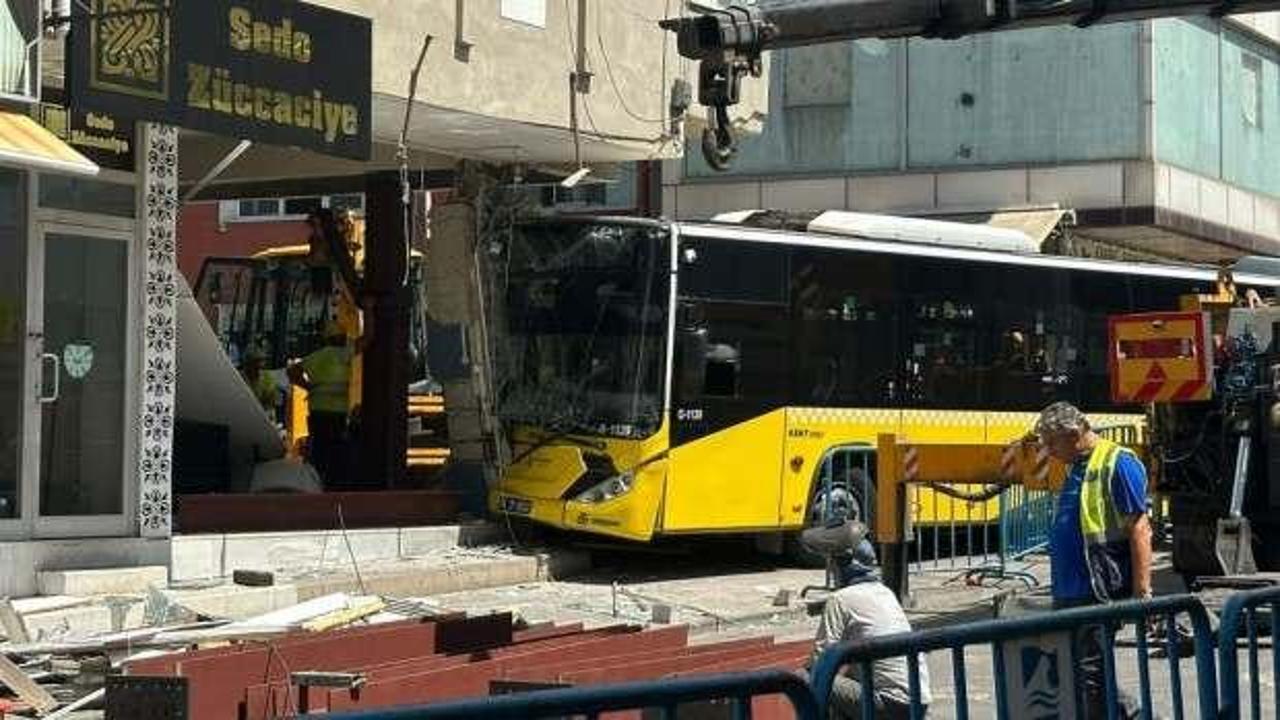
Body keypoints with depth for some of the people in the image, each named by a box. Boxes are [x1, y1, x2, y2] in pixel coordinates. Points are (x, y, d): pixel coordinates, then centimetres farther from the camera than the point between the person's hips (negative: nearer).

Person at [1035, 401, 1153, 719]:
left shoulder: (1118, 463, -9)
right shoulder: (1076, 468, 18)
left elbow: (1139, 529, -14)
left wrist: (1142, 592, -19)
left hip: (1100, 593, -9)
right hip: (1069, 591, 9)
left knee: (1089, 671, -9)